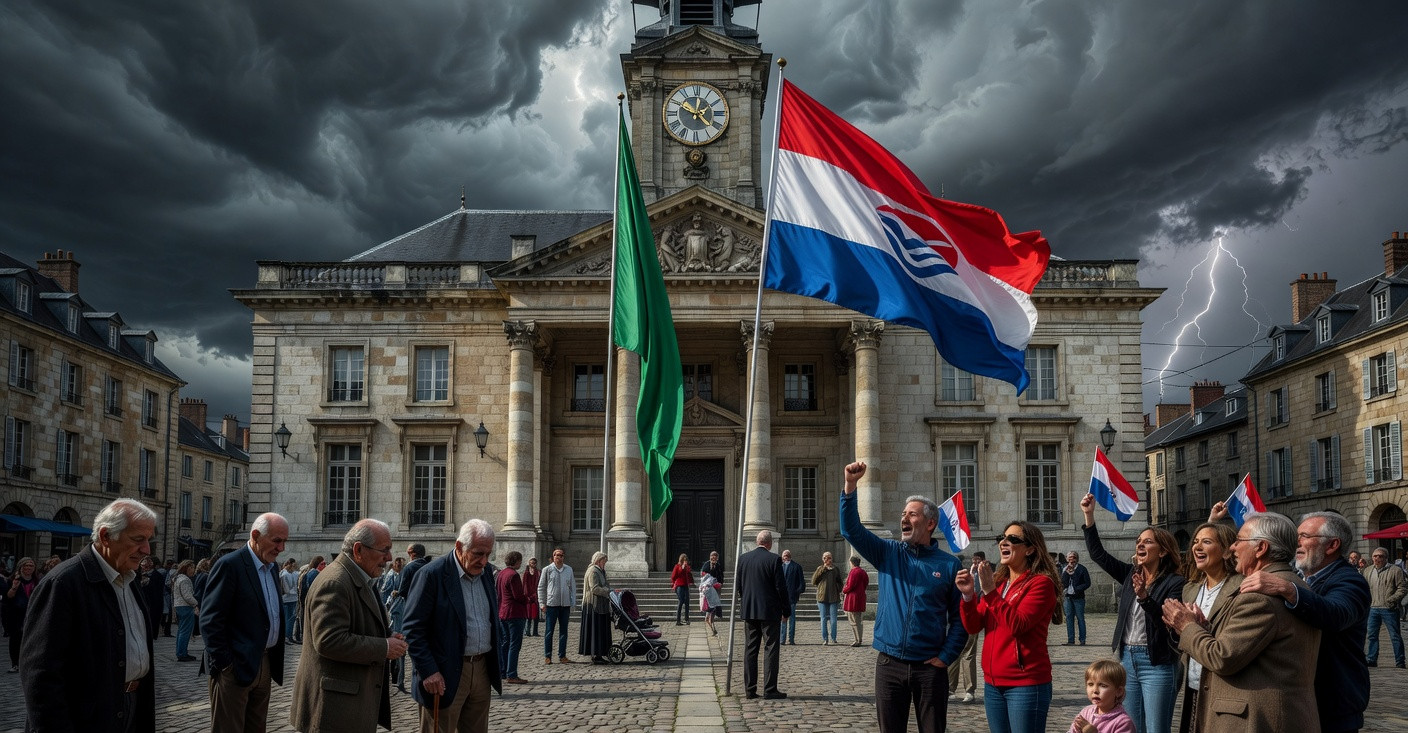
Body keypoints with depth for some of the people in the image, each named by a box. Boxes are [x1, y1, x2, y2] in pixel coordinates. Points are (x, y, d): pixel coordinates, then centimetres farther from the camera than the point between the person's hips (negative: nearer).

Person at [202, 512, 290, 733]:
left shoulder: (272, 567, 12)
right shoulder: (229, 565, -12)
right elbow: (211, 620, -15)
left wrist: (274, 660, 10)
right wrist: (222, 664, -17)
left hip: (265, 664, 8)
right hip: (235, 665, -8)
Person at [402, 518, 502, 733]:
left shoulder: (487, 571, 8)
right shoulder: (431, 574, -13)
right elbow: (413, 628, -13)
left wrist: (495, 666, 14)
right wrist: (429, 672, -18)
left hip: (482, 671, 6)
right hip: (444, 676, -6)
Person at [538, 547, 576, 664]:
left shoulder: (569, 569, 8)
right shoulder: (547, 570, -1)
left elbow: (572, 587, 14)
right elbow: (541, 587, 3)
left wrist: (573, 603, 8)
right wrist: (542, 603, -3)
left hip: (565, 604, 3)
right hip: (551, 604, -3)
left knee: (563, 631, 8)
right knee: (549, 631, 0)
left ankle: (562, 656, 15)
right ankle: (547, 656, 7)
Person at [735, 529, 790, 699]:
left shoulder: (743, 558, 4)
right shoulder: (774, 559, -10)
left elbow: (737, 585, 8)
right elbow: (780, 586, -10)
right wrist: (786, 609, 0)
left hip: (748, 611, 5)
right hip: (769, 611, -5)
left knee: (750, 649, 9)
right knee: (770, 649, 0)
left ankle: (749, 689, 10)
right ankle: (769, 690, -2)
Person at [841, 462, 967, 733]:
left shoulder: (949, 565, 0)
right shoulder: (888, 553, 4)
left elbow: (959, 618, 2)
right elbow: (851, 529, -9)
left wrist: (946, 656, -9)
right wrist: (850, 486, -22)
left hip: (930, 667, -1)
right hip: (889, 664, 2)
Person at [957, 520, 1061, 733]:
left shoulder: (1041, 583, -9)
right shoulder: (997, 581, 12)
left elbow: (1017, 625, -22)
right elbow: (973, 627, 7)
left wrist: (990, 591, -23)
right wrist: (968, 595, -8)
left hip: (1026, 684, -7)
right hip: (993, 683, 7)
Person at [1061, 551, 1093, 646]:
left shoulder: (1082, 569, -5)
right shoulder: (1064, 568, 7)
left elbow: (1087, 583, -6)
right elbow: (1062, 582, 4)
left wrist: (1076, 589, -15)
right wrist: (1067, 573, -11)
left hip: (1078, 597, -4)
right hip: (1068, 597, 4)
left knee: (1080, 618, -1)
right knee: (1069, 617, 6)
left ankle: (1082, 640, 5)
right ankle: (1070, 640, 12)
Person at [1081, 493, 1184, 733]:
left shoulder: (1175, 582, -10)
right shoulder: (1131, 574, 8)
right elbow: (1098, 554, 8)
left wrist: (1145, 597, -33)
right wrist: (1089, 515, 1)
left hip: (1157, 664, -6)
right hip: (1127, 659, 6)